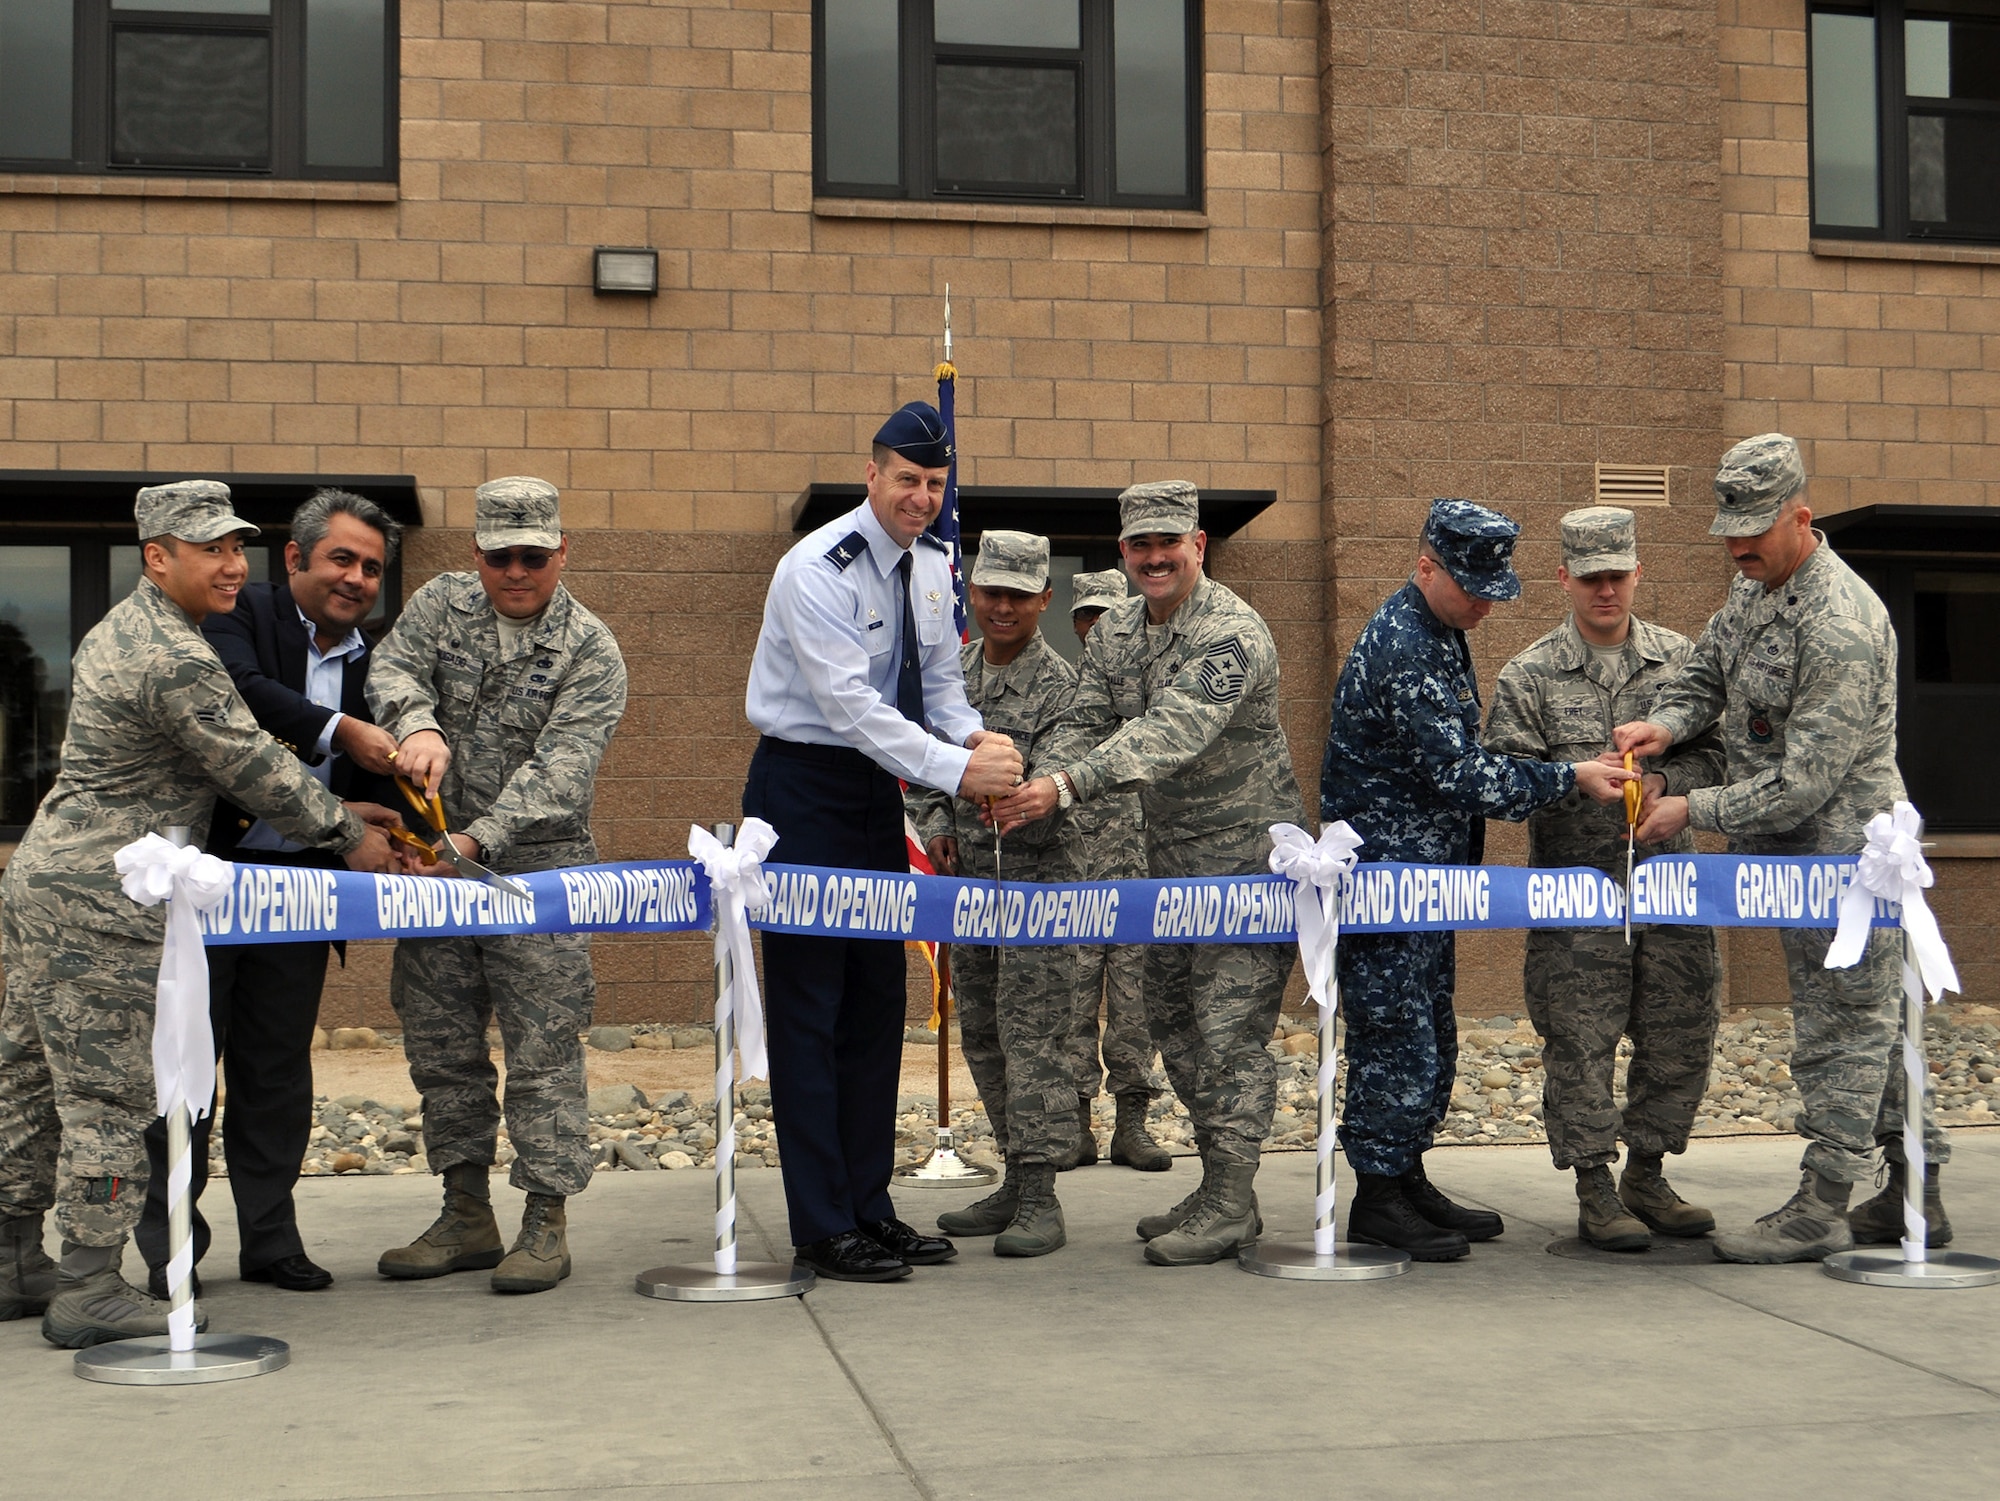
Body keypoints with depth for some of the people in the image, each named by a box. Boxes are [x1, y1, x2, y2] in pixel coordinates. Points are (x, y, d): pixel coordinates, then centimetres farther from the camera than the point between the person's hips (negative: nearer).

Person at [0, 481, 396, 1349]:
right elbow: (256, 771, -13)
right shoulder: (177, 661, -18)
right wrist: (348, 835, 1)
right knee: (109, 1091, -5)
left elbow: (235, 756, 22)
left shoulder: (122, 628, 15)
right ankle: (88, 1291, 0)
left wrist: (340, 813, 21)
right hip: (100, 898, -11)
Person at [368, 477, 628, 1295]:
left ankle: (546, 1220, 3)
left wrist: (478, 838, -28)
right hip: (436, 857, 5)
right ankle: (466, 1215, 20)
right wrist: (418, 725, -32)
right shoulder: (442, 603, 7)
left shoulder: (590, 651, -7)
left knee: (542, 1049, -5)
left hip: (539, 866, -4)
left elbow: (558, 770, -16)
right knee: (440, 1044, 9)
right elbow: (393, 668, -9)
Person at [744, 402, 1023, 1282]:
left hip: (877, 790, 8)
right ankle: (821, 1230, 0)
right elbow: (851, 703, -26)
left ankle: (869, 1208, 19)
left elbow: (938, 681, 12)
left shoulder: (932, 566, 6)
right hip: (804, 789, -8)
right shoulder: (818, 570, -18)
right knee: (809, 1005, -5)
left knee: (878, 1001, 10)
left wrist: (977, 737, -10)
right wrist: (956, 769, -31)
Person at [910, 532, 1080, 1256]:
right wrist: (935, 825, 2)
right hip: (964, 877, 7)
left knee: (1031, 1032, -8)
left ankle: (1040, 1198, -4)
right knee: (983, 1034, 11)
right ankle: (1016, 1184, 21)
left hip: (1037, 876, -7)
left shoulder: (1059, 685, -9)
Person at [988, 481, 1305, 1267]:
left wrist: (1067, 786, -43)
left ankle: (1229, 1204, -1)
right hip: (1170, 852, 9)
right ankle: (1219, 1189, 22)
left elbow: (1173, 733, -33)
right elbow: (1086, 723, 1)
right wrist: (1032, 787, -21)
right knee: (1174, 1021, 12)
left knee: (1230, 1027, -8)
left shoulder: (1231, 633, -20)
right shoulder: (1114, 631, 6)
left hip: (1245, 852, -9)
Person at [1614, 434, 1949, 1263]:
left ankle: (1822, 1206, 6)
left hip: (1841, 849, -10)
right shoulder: (1754, 585, 6)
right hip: (1795, 851, 10)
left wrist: (1695, 810, -19)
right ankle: (1915, 1193, 25)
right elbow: (1706, 667, 17)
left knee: (1840, 1025, -1)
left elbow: (1807, 780, -25)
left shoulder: (1840, 626, -25)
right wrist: (1667, 721, -5)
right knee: (1868, 1018, 15)